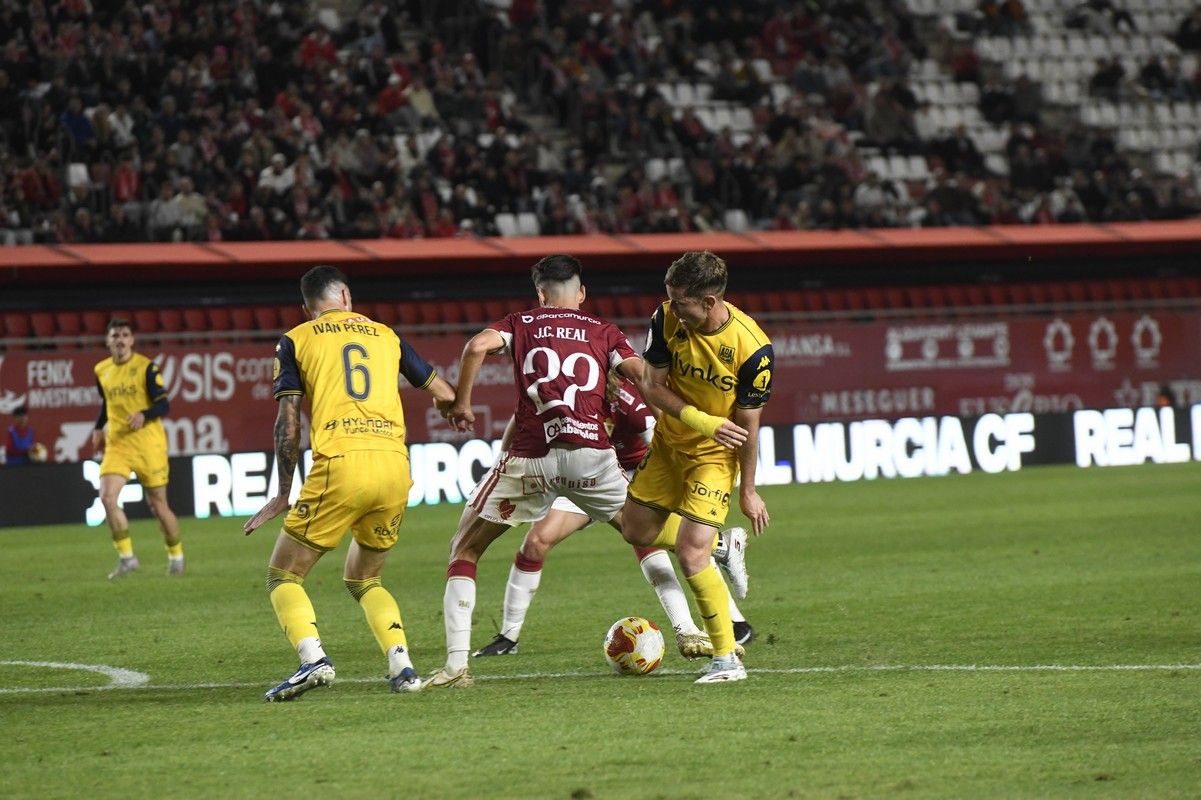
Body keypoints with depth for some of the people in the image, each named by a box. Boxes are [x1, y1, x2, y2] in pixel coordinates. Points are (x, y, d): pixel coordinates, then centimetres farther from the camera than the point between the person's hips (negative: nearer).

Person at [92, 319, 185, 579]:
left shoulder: (146, 367, -7)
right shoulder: (101, 371, 8)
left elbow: (164, 405, -10)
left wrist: (144, 415, -27)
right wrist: (98, 428, 16)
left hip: (148, 443, -4)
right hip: (117, 443, 4)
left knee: (157, 504, 4)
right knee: (107, 497, -16)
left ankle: (176, 557, 24)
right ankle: (126, 557, -7)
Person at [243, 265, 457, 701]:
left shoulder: (295, 340, 11)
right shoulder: (386, 335, 21)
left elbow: (288, 422, 3)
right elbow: (444, 394, 25)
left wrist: (284, 494, 7)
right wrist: (452, 403, 49)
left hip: (340, 464, -4)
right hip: (394, 466, 4)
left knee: (284, 576, 7)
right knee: (363, 580, 23)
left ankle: (312, 658, -19)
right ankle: (402, 664, 2)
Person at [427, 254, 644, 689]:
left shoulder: (521, 324, 16)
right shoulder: (603, 332, 17)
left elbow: (478, 345, -4)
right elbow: (643, 376, 2)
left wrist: (461, 402, 6)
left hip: (531, 457, -1)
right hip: (591, 454, 1)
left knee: (464, 550, 11)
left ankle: (456, 663, -2)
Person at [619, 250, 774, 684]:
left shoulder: (752, 348, -28)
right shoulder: (667, 319, -17)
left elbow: (748, 424, -18)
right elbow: (652, 386, -11)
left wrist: (748, 491, -10)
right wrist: (701, 420, -27)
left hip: (714, 454, -6)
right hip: (668, 440, 6)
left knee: (690, 554, -16)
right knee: (636, 530, 14)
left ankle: (727, 659, -3)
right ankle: (722, 547, 38)